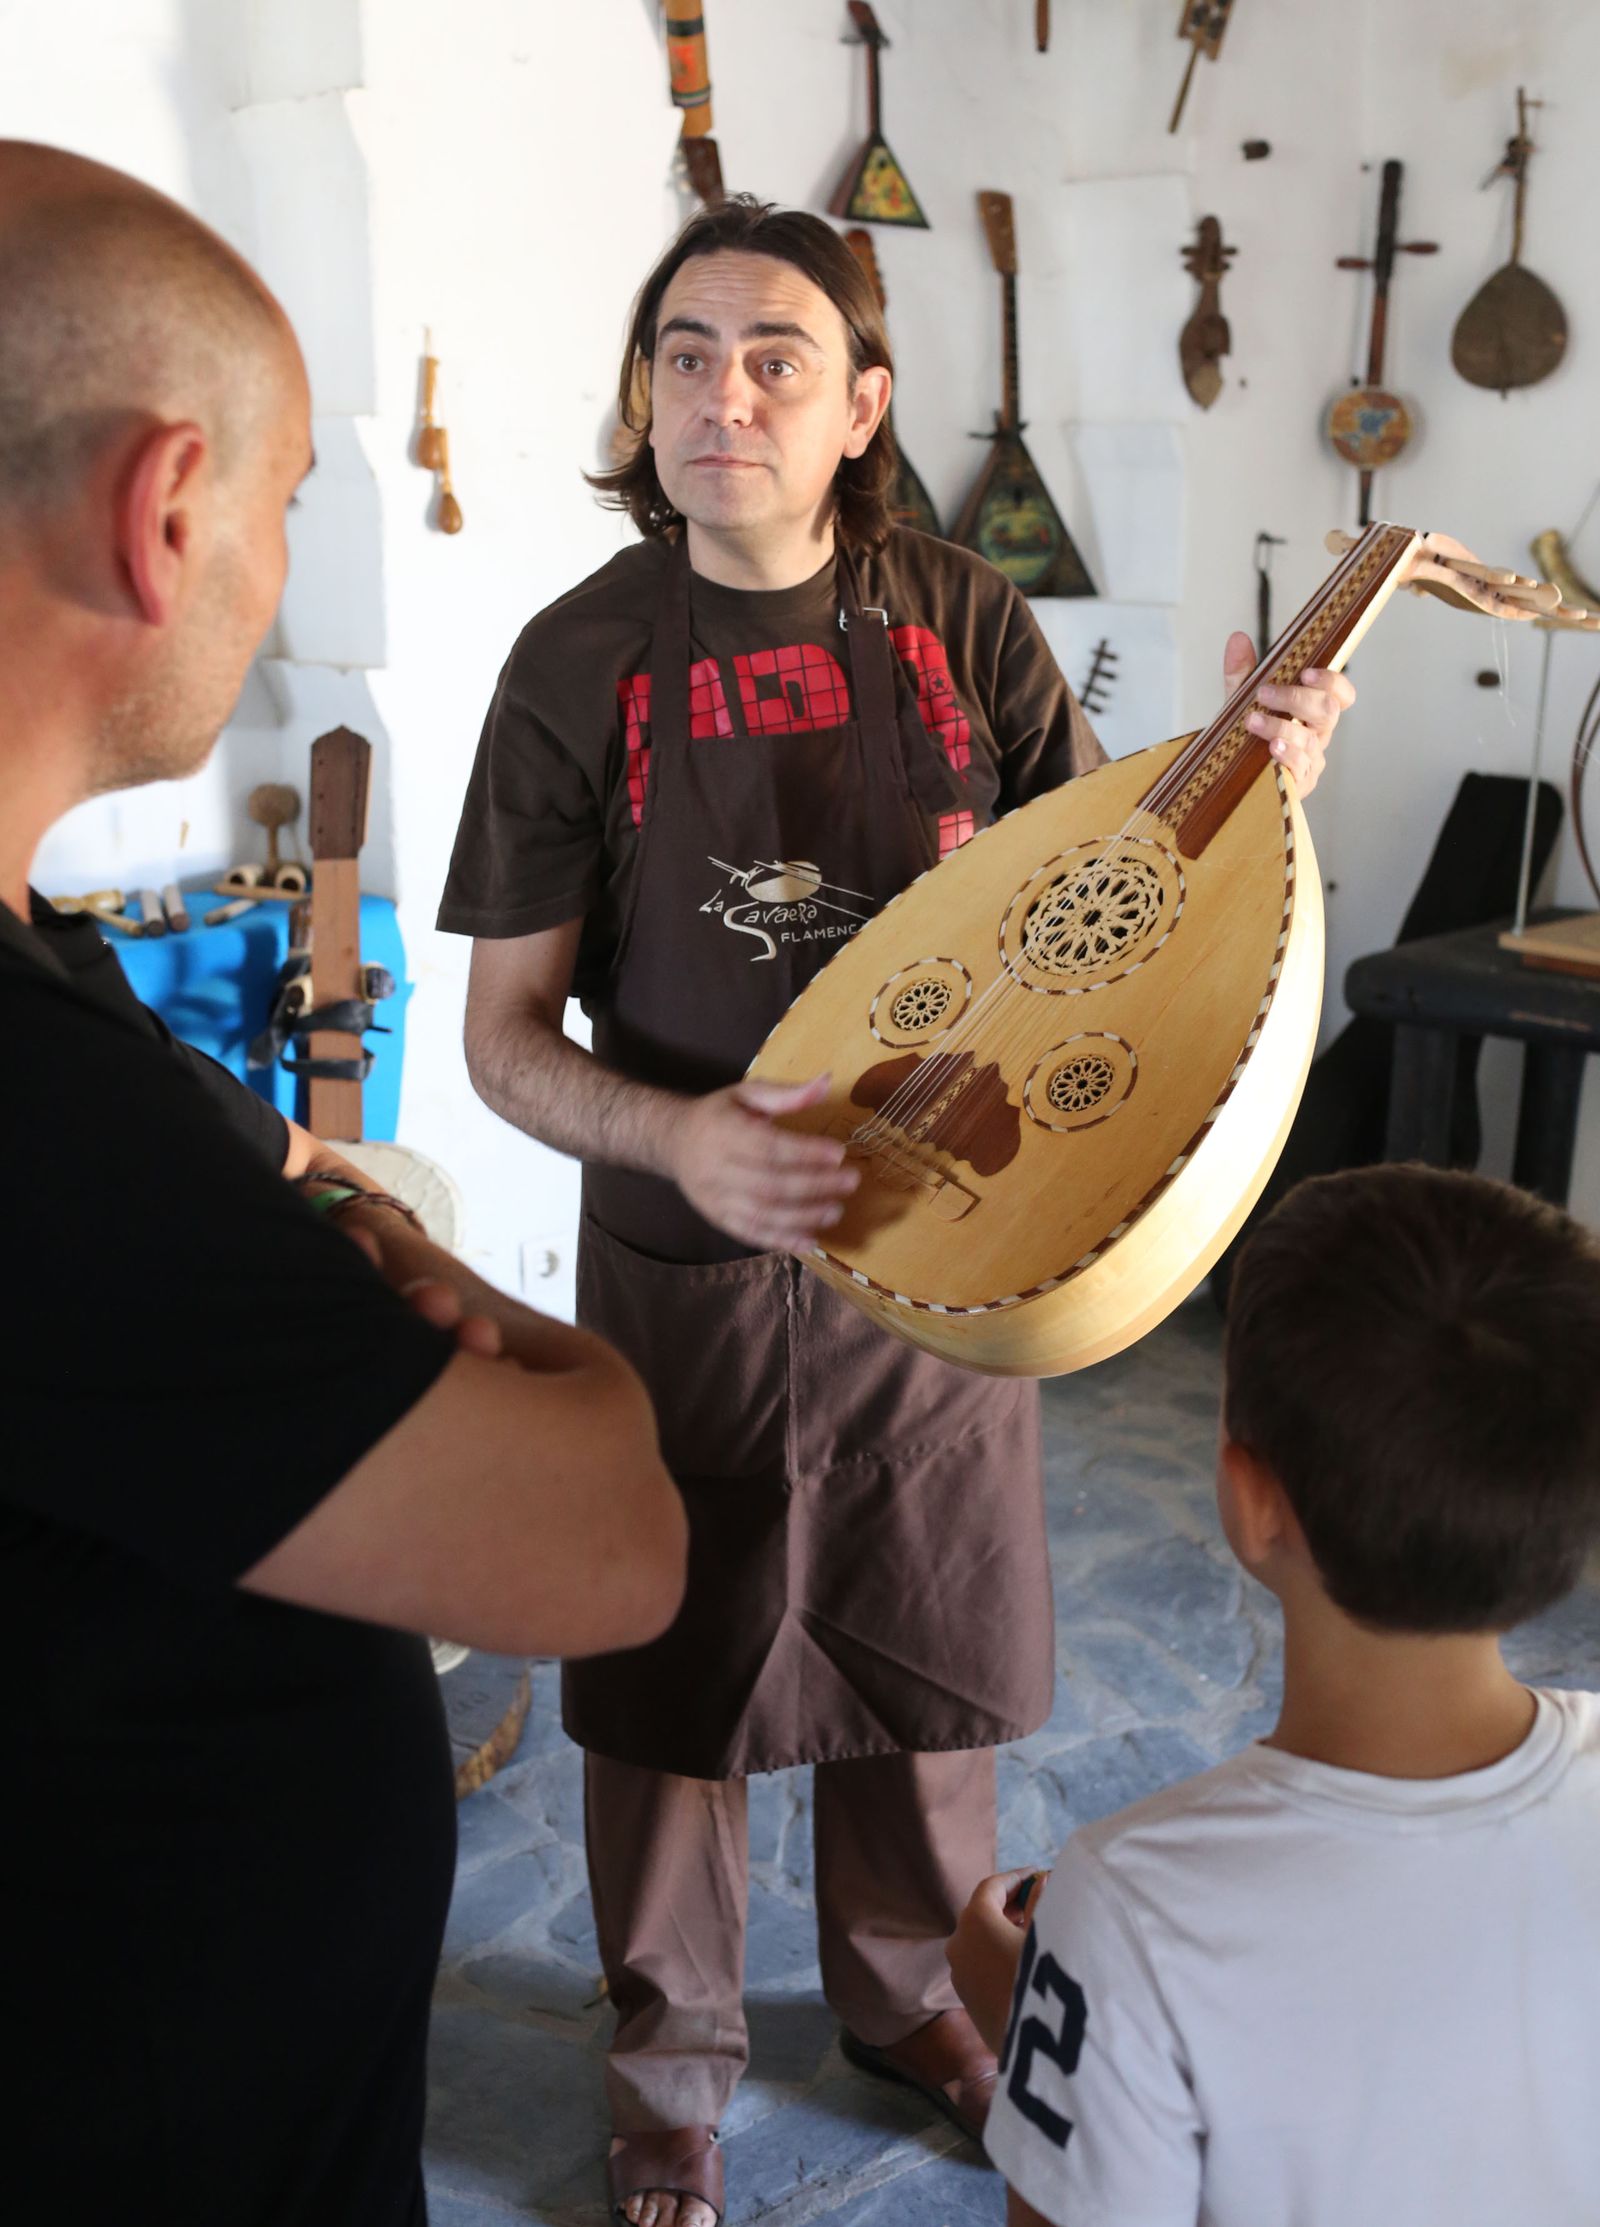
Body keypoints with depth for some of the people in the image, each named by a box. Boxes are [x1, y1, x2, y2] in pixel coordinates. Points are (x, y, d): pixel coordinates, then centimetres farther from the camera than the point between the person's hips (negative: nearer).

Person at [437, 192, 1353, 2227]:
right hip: (688, 1268, -2)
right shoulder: (582, 661, -10)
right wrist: (675, 1133, -27)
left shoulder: (965, 623, -4)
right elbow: (504, 1029, -8)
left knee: (927, 1654, 19)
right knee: (673, 1686, 13)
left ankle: (902, 1990, 47)